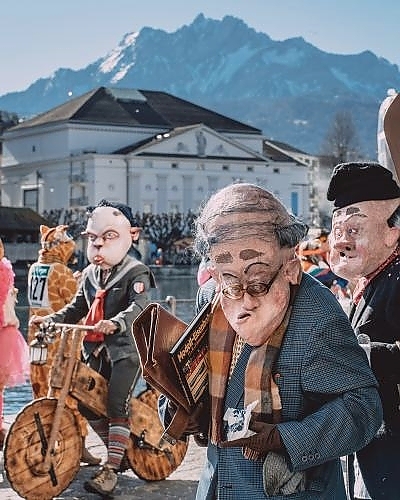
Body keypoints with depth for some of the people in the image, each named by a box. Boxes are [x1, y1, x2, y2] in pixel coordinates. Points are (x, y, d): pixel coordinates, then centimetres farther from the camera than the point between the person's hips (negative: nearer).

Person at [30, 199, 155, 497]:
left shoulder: (136, 273, -9)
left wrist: (116, 323, -43)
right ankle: (119, 449, 24)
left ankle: (111, 470, -10)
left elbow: (139, 306, -24)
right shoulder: (89, 274, 13)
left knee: (116, 404, -13)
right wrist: (52, 319, 2)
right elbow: (77, 307, 19)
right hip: (96, 349, 7)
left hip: (125, 349, -7)